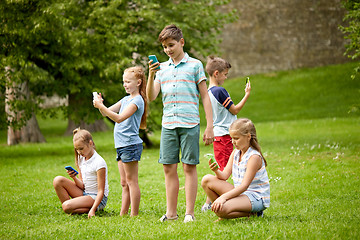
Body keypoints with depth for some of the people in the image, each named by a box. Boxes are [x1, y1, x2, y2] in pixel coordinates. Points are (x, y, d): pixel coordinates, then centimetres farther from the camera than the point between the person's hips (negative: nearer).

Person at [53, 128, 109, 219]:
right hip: (85, 193, 8)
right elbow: (82, 186, 6)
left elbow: (101, 191, -19)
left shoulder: (99, 162, -17)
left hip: (96, 198, -8)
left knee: (67, 206, -29)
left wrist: (93, 209, -29)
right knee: (58, 180, -8)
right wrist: (74, 178, -16)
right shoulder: (81, 159, 6)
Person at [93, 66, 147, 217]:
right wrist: (100, 104, -5)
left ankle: (134, 215, -5)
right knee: (124, 183, 10)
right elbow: (107, 113, 15)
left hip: (130, 144, -9)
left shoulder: (137, 100, -11)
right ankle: (123, 214, 12)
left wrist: (101, 106, -25)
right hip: (122, 145, 9)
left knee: (131, 181, -7)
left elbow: (119, 118, -22)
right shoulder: (125, 99, 17)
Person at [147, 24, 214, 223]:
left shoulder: (195, 65, 4)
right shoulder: (162, 68, 14)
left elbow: (205, 97, 4)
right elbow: (151, 97, 7)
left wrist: (210, 126, -2)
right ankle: (171, 213, 11)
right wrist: (151, 76, -9)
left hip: (189, 124, -4)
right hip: (168, 124, 4)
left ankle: (189, 213, 2)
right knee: (169, 168, 4)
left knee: (189, 167, -2)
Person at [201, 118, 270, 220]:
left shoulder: (254, 157, -18)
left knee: (221, 210, -32)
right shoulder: (235, 152, 7)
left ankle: (251, 213, -9)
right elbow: (224, 176, 3)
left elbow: (244, 186, -23)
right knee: (206, 180, -3)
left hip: (256, 198, -8)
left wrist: (223, 197, -32)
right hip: (239, 192, 8)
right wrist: (216, 171, -21)